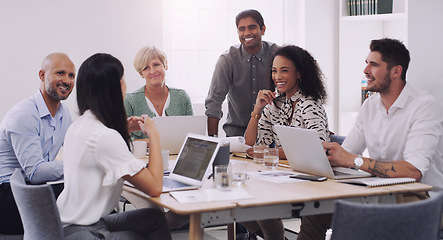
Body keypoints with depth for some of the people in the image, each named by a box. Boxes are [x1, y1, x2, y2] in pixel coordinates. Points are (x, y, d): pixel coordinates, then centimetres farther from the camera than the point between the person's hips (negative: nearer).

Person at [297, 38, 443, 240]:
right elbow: (347, 153, 9)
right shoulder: (370, 106, 10)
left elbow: (413, 171, -27)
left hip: (420, 198, -6)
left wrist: (354, 160, -28)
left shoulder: (425, 107, -14)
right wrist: (325, 156, -15)